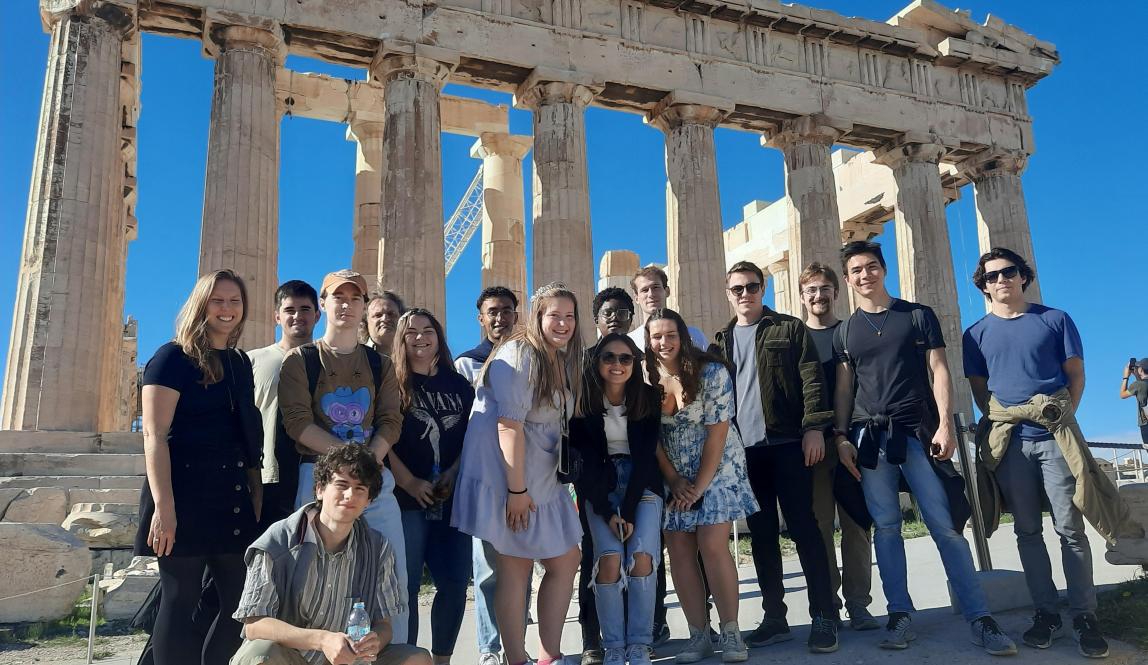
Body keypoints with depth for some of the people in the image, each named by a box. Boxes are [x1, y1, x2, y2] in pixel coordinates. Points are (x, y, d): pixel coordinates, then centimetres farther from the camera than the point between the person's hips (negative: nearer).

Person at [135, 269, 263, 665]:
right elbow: (154, 435, -12)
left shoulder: (240, 364, 15)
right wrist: (163, 506, -21)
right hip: (185, 494, -6)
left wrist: (255, 495, 11)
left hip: (233, 496, 7)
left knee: (242, 601, 6)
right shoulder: (173, 357, -4)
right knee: (181, 599, 0)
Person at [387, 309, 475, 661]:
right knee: (405, 585, -1)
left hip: (453, 497, 4)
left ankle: (442, 658, 20)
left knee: (455, 582, 4)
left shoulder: (459, 385, 13)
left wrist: (454, 473, -3)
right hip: (406, 498, -3)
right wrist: (409, 482, -12)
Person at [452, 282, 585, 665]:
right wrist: (517, 489, -23)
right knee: (516, 570, 0)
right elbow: (509, 425, -21)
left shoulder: (563, 362, 12)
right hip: (508, 480, -9)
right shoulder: (519, 355, -15)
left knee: (566, 563, 11)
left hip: (545, 479, 9)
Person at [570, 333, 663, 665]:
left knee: (641, 557, -18)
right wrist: (607, 512, -15)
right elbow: (588, 460, -8)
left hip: (642, 483, 0)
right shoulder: (583, 401, -8)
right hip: (600, 488, 0)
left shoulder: (648, 398, -7)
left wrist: (629, 511, -15)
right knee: (609, 559, -18)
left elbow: (646, 456, -9)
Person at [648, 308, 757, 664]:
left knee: (712, 546, -11)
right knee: (679, 552, 1)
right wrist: (674, 481, -6)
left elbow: (717, 431, -14)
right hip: (672, 476, 4)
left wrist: (700, 485, -14)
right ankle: (699, 635, 11)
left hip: (717, 469, -3)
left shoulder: (711, 372, -12)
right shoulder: (646, 378, -2)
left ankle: (731, 633, 2)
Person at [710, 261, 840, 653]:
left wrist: (813, 427, -13)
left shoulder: (790, 329, 7)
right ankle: (774, 618, 16)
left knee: (803, 528, -1)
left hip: (787, 444, -3)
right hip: (743, 450, 4)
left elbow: (811, 378, -2)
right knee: (762, 535, 8)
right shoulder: (721, 342, 15)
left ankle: (824, 617, 7)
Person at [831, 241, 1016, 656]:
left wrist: (945, 425, -7)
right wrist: (840, 436, 0)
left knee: (946, 524, -4)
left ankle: (979, 618, 3)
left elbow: (939, 371, 3)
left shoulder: (918, 315, 8)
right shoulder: (844, 332, 13)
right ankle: (900, 615, 10)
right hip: (869, 435, 2)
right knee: (886, 526, 3)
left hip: (918, 431, -2)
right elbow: (843, 389, 11)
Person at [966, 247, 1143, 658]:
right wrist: (1000, 421, -3)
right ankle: (1046, 613, 15)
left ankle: (1085, 616, 7)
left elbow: (1076, 375, 6)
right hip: (1010, 441, 1)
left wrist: (1065, 415, -5)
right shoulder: (976, 335, 8)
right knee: (1028, 530, 6)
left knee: (1070, 528, -2)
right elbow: (979, 391, 10)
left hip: (1056, 435, -1)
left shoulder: (1055, 320, 7)